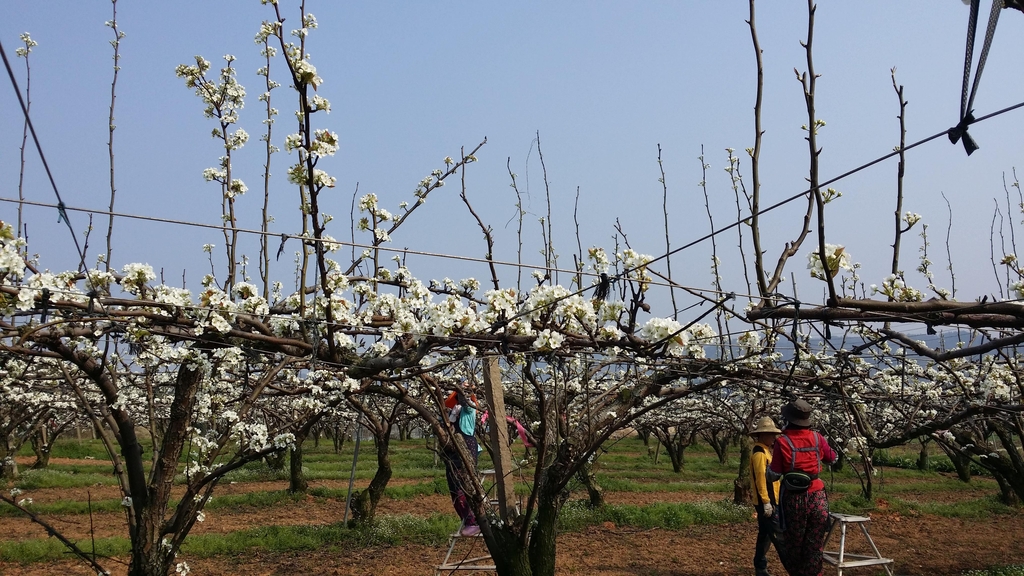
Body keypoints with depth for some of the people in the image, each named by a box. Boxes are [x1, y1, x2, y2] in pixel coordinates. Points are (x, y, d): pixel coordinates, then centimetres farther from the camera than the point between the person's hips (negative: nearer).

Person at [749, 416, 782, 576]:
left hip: (771, 500, 10)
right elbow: (761, 478, -21)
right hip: (766, 502, -10)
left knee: (765, 534, 12)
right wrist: (766, 501, -23)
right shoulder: (759, 452, -15)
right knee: (778, 534, -7)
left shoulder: (766, 451, 16)